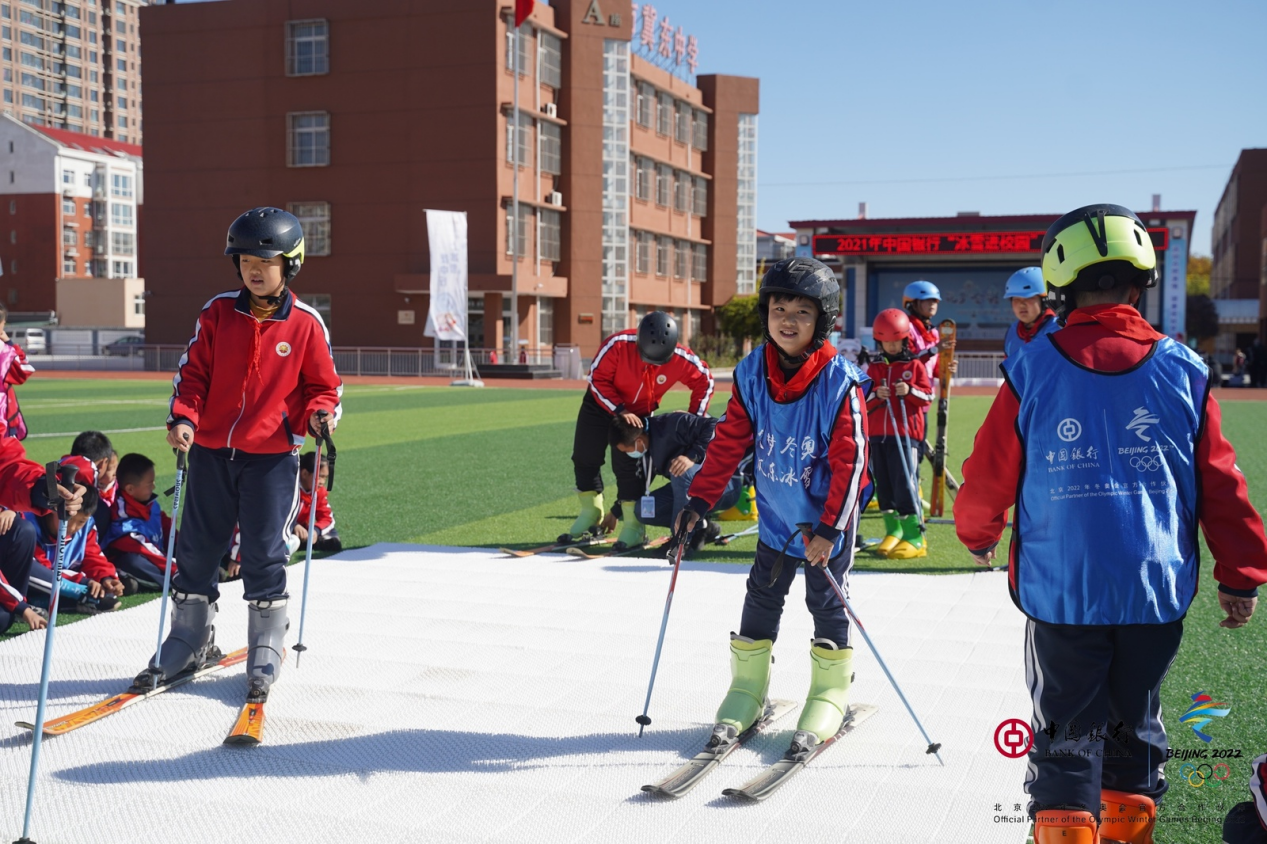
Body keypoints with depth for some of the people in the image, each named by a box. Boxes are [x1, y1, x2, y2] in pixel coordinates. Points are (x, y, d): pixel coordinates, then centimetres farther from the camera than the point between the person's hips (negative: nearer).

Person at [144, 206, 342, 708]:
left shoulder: (305, 324, -2)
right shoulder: (218, 313, 4)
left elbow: (323, 386, 5)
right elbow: (193, 373, 6)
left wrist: (320, 415, -15)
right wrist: (183, 418, -10)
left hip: (273, 456, -3)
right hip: (211, 450, 3)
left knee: (264, 554, 0)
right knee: (197, 548, 11)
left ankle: (265, 655, 15)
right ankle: (190, 641, 29)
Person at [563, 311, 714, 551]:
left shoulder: (681, 358, -27)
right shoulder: (618, 345, -33)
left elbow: (704, 380, -9)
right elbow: (597, 378, -23)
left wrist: (695, 417, -12)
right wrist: (620, 410, -29)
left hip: (640, 412, -1)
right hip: (603, 403, 1)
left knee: (627, 464, -11)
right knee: (584, 457, 5)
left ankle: (634, 526, 0)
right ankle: (590, 515, 22)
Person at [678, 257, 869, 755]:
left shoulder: (840, 383, -22)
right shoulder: (752, 374, -9)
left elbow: (850, 462, -20)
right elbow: (729, 442, -2)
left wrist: (828, 529, -23)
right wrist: (699, 500, -5)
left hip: (826, 521, -4)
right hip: (775, 515, 4)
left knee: (826, 602, 7)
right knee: (762, 597, 11)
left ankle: (830, 694, 24)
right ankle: (748, 688, 25)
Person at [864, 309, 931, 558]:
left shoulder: (915, 366, 3)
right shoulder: (873, 367, 11)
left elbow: (928, 396, 1)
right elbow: (863, 401, 9)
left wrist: (910, 391, -16)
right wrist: (875, 395, -11)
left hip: (905, 433, -4)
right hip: (877, 434, 4)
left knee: (904, 482, -10)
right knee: (883, 483, 7)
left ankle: (915, 537, -5)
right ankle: (893, 530, 18)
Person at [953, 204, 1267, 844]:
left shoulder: (1031, 371, -7)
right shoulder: (1183, 371, -3)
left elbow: (989, 475, 0)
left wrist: (977, 537, 20)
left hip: (1060, 592, -2)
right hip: (1158, 591, 2)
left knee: (1065, 727, 12)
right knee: (1135, 719, 21)